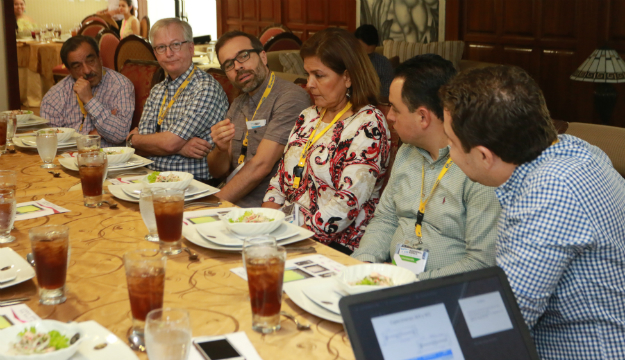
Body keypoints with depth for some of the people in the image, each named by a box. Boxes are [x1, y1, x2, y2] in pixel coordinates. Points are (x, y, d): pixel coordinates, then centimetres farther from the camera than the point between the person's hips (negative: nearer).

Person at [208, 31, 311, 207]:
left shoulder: (291, 98, -11)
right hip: (233, 204, 7)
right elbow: (217, 171, 14)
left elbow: (260, 166, -16)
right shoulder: (238, 105, 16)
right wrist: (221, 149, -9)